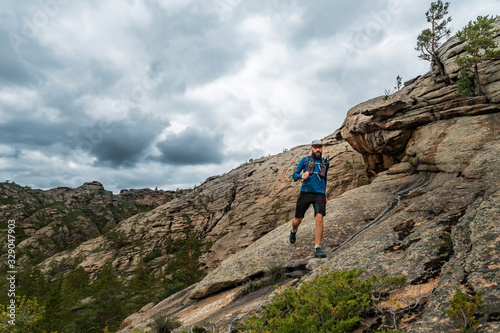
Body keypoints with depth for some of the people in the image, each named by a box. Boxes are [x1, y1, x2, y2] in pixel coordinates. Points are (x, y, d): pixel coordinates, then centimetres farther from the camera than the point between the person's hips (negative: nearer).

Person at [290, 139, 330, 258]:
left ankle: (317, 249, -16)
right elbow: (294, 175, 5)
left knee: (319, 218, -20)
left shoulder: (325, 163, 15)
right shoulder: (305, 160, 6)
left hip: (319, 195, 1)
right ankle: (293, 231, 45)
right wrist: (301, 176, -18)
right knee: (298, 220, 7)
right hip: (305, 193, -1)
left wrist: (324, 194, 30)